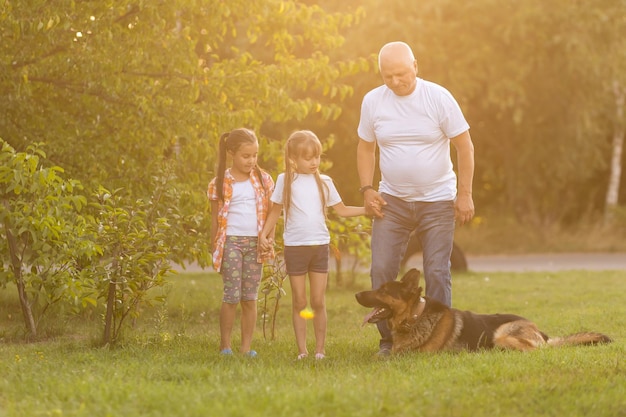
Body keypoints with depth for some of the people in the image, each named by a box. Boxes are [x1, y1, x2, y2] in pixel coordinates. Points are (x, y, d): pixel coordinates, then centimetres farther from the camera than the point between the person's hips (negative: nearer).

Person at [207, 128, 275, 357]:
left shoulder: (263, 179, 7)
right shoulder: (221, 184, 0)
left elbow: (269, 213, 10)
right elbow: (215, 218, 4)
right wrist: (215, 250, 2)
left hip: (255, 243, 3)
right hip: (231, 241, -3)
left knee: (250, 297, 4)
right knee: (232, 295, -5)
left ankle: (246, 346, 8)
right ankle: (225, 345, 4)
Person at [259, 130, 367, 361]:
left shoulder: (324, 182, 6)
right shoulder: (285, 180, 1)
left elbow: (342, 210, 12)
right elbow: (275, 211, 7)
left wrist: (367, 209, 1)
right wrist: (264, 233, -5)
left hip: (320, 245, 2)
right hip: (295, 246, -2)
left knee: (319, 302, 2)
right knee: (299, 303, 3)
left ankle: (320, 349, 8)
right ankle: (302, 349, 7)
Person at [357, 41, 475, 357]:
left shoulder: (438, 98, -9)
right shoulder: (372, 101, -1)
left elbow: (465, 146, -4)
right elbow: (365, 147, 12)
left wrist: (464, 194, -8)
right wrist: (367, 189, 0)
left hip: (437, 200, -2)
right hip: (391, 200, 3)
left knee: (437, 273, -3)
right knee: (381, 270, -4)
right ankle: (388, 339, 8)